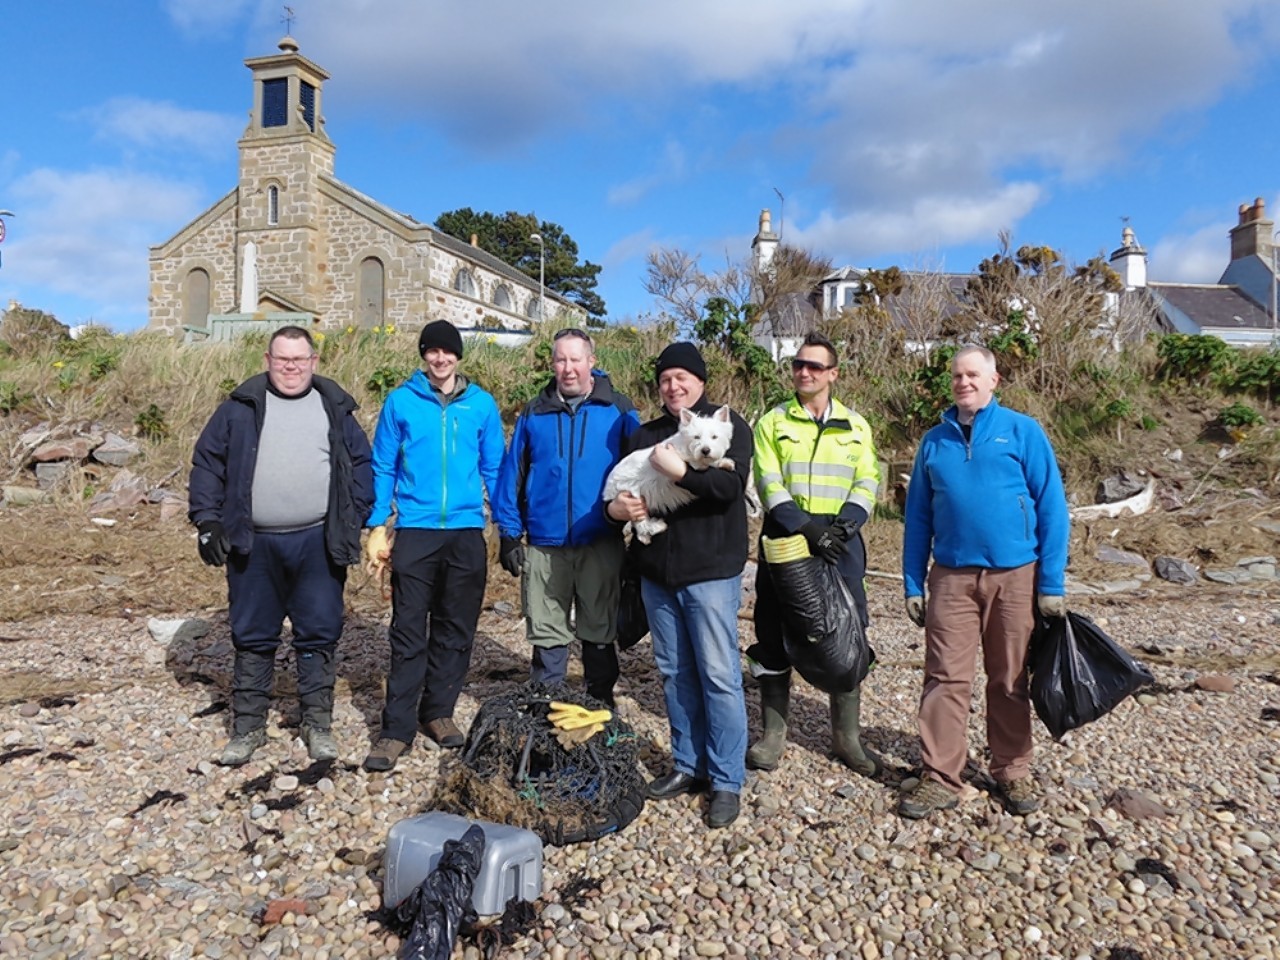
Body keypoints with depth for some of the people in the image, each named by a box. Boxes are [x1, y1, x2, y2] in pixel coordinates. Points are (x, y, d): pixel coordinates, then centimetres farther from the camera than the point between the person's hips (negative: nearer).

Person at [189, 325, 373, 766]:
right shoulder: (241, 407, 5)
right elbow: (207, 462, 5)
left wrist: (355, 521, 1)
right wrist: (207, 519, -2)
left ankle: (318, 723, 19)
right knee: (252, 638, 10)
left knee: (319, 635, 5)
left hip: (317, 543, 0)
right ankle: (248, 726, 23)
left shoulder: (335, 408, 7)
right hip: (253, 545, 0)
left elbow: (361, 463, 9)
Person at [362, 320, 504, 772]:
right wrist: (376, 527, -2)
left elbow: (494, 470, 9)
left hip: (467, 534, 2)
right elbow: (383, 468, 4)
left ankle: (438, 712, 25)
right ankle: (397, 728, 6)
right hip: (415, 532, -2)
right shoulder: (400, 401, 1)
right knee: (408, 632, 0)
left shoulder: (482, 405, 4)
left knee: (456, 630, 10)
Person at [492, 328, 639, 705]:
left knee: (599, 634, 11)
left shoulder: (618, 410, 0)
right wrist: (509, 533, 1)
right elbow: (511, 474, 6)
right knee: (547, 635, 11)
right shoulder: (534, 414, 5)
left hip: (601, 544, -1)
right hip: (545, 546, 1)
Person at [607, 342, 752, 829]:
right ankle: (688, 765, 26)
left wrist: (679, 471, -26)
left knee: (719, 675, -3)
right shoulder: (647, 434, 15)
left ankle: (727, 780, 8)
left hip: (711, 571, -6)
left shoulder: (729, 425, -1)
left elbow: (732, 483, -16)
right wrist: (616, 507, -7)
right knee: (675, 673, 13)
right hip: (657, 572, 6)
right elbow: (619, 484, 15)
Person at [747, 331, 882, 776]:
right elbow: (769, 484, -6)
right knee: (775, 635, 4)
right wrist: (805, 527, -19)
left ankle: (847, 735, 19)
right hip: (784, 540, -1)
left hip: (840, 542, 1)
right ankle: (774, 731, 17)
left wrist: (842, 526, -14)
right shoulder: (772, 422, 4)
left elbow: (867, 484, 4)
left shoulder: (855, 426, 11)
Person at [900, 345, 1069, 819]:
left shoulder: (1023, 432, -1)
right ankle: (940, 778, 9)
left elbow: (1052, 509, -2)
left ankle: (1013, 772, 25)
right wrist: (913, 584, 6)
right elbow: (918, 517, 10)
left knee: (1010, 681, 11)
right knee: (946, 679, 1)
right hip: (951, 577, 2)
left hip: (1014, 576, -1)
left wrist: (1051, 584, -7)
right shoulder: (934, 441, 8)